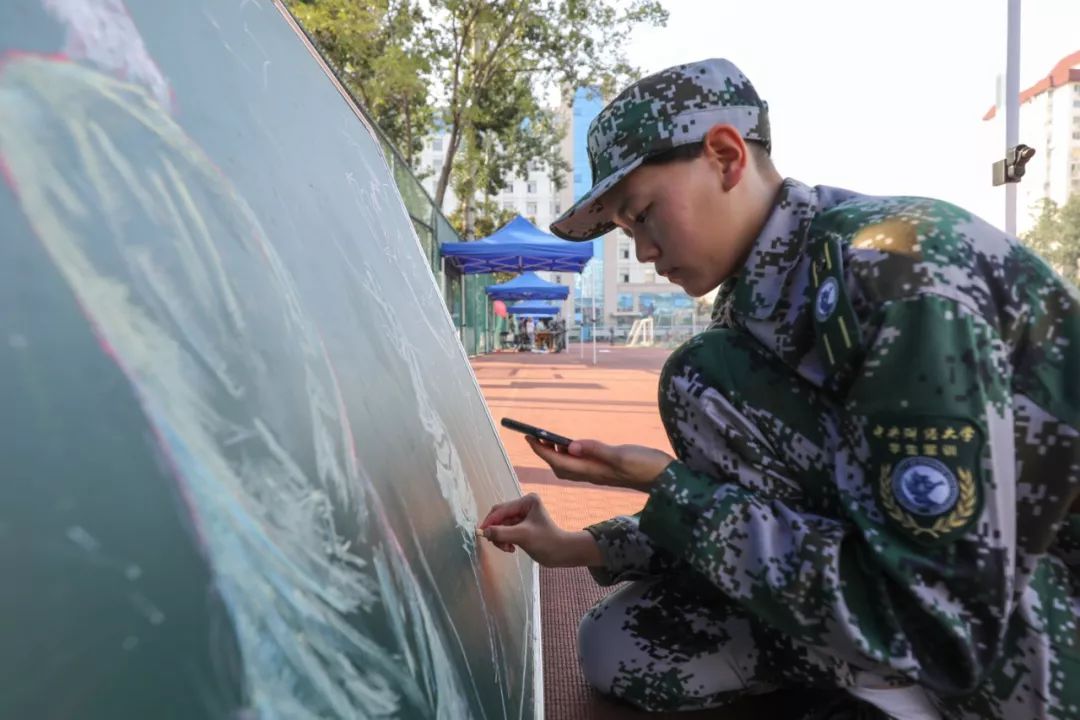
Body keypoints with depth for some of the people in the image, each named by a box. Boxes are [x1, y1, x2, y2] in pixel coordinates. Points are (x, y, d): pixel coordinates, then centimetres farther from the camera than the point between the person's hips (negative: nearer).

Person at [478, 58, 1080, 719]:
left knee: (704, 385, -19)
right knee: (621, 651, 1)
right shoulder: (771, 298, 1)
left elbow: (938, 616, -28)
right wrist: (581, 548, 4)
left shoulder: (894, 265, -26)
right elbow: (761, 516, 8)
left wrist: (665, 484, -23)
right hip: (940, 598, 8)